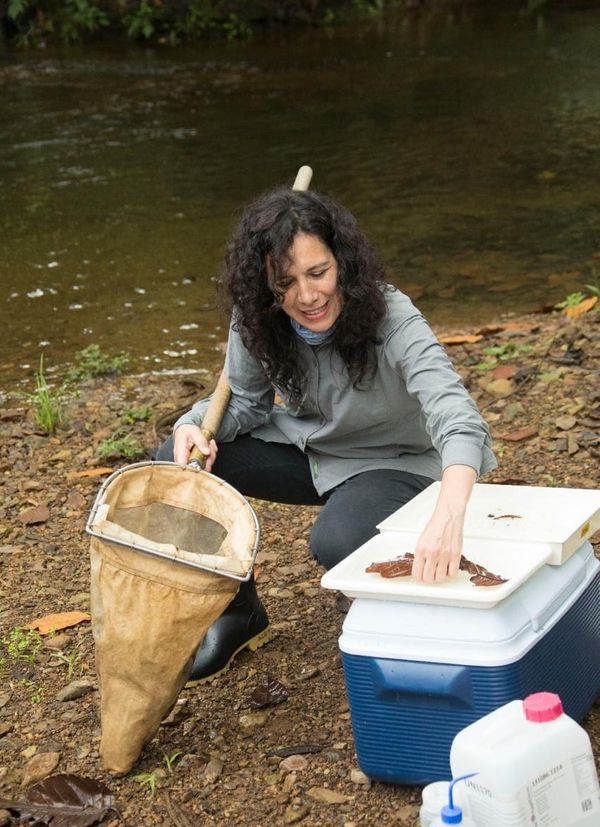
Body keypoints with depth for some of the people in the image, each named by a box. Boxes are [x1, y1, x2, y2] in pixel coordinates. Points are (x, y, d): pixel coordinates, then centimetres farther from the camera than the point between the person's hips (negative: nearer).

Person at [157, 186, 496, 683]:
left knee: (336, 541, -35)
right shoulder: (257, 320, -17)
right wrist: (196, 426, -22)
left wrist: (447, 516, -67)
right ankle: (238, 615, 12)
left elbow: (458, 418, -48)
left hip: (392, 463, -5)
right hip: (305, 446, 5)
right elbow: (246, 397, 2)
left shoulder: (391, 320, -33)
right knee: (177, 466, -10)